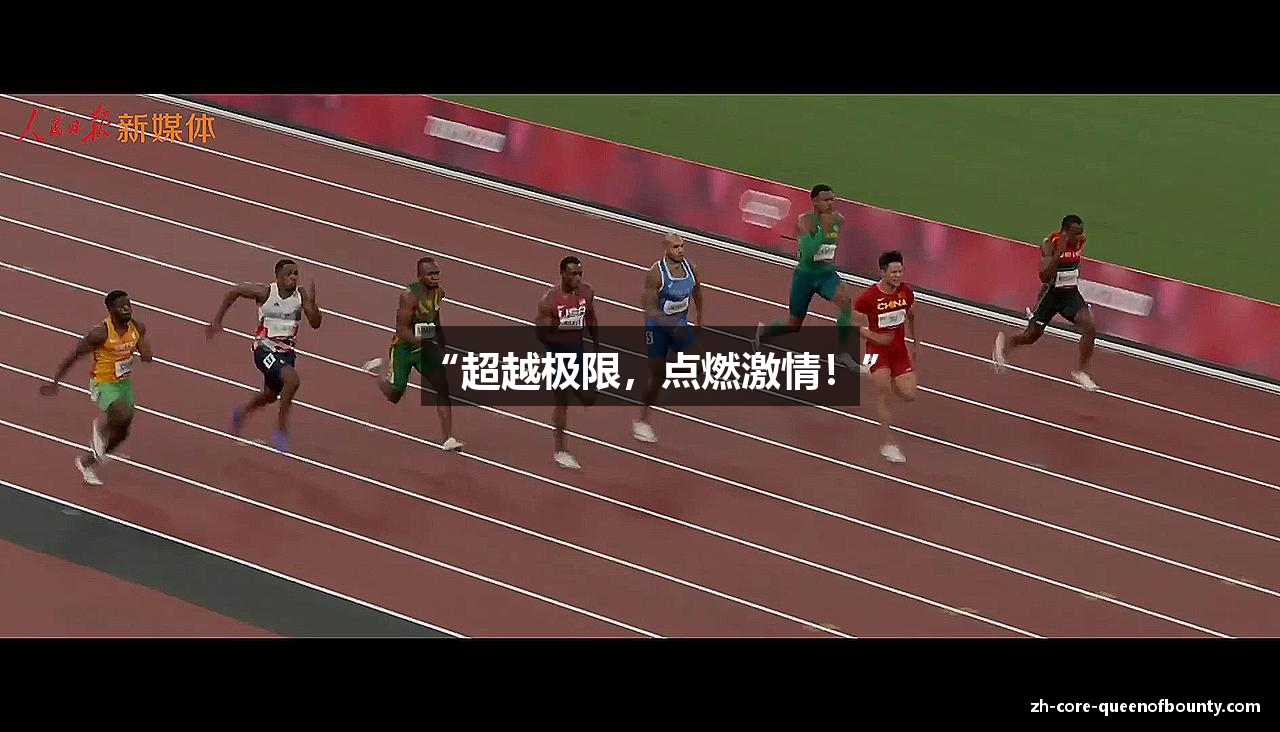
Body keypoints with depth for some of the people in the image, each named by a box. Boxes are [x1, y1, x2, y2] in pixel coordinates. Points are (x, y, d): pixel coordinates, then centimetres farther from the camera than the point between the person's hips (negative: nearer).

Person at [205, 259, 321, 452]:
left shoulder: (301, 294, -8)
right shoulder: (265, 292, -16)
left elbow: (315, 324, -10)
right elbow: (233, 292, -2)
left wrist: (311, 302, -27)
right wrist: (217, 320, 0)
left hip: (286, 352, 5)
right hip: (264, 349, -5)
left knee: (270, 395, 22)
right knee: (292, 380, -29)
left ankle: (242, 411, 55)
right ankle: (281, 428, -15)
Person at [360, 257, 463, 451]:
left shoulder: (440, 293, -4)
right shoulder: (410, 295, -25)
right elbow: (402, 329, -26)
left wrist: (442, 345, 19)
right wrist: (423, 344, -36)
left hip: (427, 344, 5)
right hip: (404, 346, -5)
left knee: (443, 387, -11)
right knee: (394, 395, 7)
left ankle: (449, 439, -10)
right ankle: (380, 369, 42)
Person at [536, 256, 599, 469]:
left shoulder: (587, 293, -5)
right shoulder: (549, 301, -21)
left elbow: (591, 321, 10)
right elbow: (542, 334, -18)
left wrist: (597, 348, 10)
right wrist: (566, 337, -29)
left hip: (578, 351, 5)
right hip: (558, 353, -5)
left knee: (589, 397, 3)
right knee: (562, 403, 2)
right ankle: (560, 451, 14)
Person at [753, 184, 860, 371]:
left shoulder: (838, 220, -4)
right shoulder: (805, 221, -21)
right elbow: (807, 253, -33)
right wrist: (824, 229, -34)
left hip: (827, 274, 3)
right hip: (804, 276, -3)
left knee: (846, 300, -28)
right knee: (793, 325, 11)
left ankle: (844, 353, -17)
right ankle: (763, 331, 46)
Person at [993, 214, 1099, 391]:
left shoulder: (1080, 241, -5)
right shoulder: (1050, 244, -22)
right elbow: (1044, 277, -33)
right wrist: (1059, 252, -40)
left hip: (1071, 292, 4)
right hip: (1050, 293, -4)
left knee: (1090, 328, -19)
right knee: (1031, 336, 9)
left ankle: (1082, 373, -6)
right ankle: (1005, 344, 42)